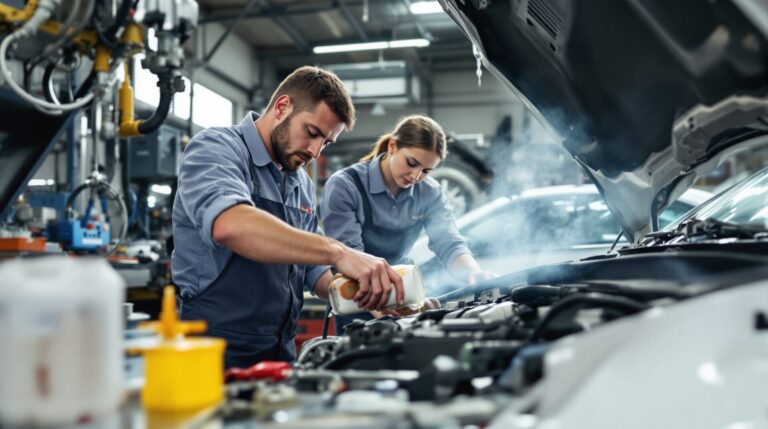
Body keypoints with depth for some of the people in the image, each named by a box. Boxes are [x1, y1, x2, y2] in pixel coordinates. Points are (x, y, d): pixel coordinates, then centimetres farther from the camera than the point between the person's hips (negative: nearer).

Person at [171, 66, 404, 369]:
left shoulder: (302, 185, 13)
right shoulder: (215, 149, -10)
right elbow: (229, 225, -32)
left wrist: (364, 291, -4)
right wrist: (337, 252, -37)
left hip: (281, 350, 7)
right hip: (220, 350, -6)